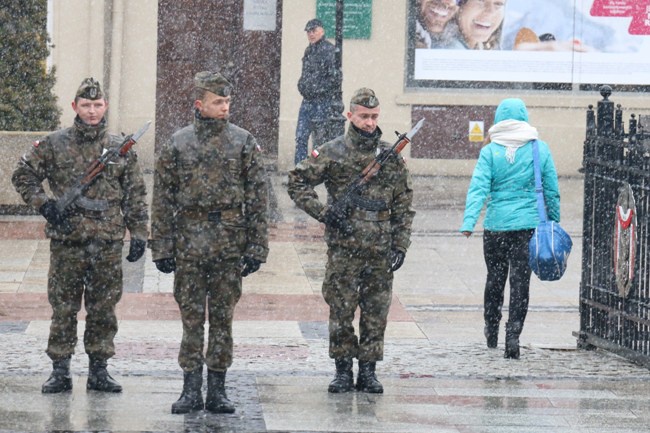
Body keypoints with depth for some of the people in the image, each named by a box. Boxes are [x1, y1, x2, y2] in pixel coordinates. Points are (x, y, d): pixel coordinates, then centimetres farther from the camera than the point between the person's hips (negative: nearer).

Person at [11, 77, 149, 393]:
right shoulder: (54, 145, 1)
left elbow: (135, 195, 10)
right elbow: (22, 176, 7)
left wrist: (139, 234, 4)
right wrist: (44, 204, -6)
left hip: (108, 242, 1)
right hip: (67, 240, -1)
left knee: (103, 309, 5)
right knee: (63, 308, 2)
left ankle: (98, 370, 14)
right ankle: (60, 372, 8)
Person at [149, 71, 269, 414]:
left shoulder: (243, 143, 2)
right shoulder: (177, 145, 3)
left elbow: (257, 198, 2)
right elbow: (163, 200, 5)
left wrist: (256, 247, -3)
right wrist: (162, 248, 0)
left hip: (230, 243, 0)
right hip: (189, 242, 0)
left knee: (223, 318, 5)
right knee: (191, 318, 2)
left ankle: (218, 390, 11)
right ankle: (191, 389, 7)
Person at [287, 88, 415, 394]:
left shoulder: (391, 156, 8)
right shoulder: (332, 152, 0)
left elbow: (404, 203, 12)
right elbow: (297, 183, 2)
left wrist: (401, 245, 4)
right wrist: (323, 213, -8)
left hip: (380, 252, 2)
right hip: (343, 248, -2)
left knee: (376, 314, 5)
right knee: (341, 311, 1)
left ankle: (368, 371, 14)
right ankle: (343, 370, 12)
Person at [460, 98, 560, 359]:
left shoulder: (490, 151, -3)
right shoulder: (540, 149, 1)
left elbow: (478, 188, -12)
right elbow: (552, 191, 5)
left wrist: (468, 223, -18)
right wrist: (554, 221, 14)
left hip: (495, 225, 0)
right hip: (528, 225, 0)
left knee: (495, 279, 16)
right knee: (520, 281, 1)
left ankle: (491, 332, 29)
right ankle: (513, 334, -13)